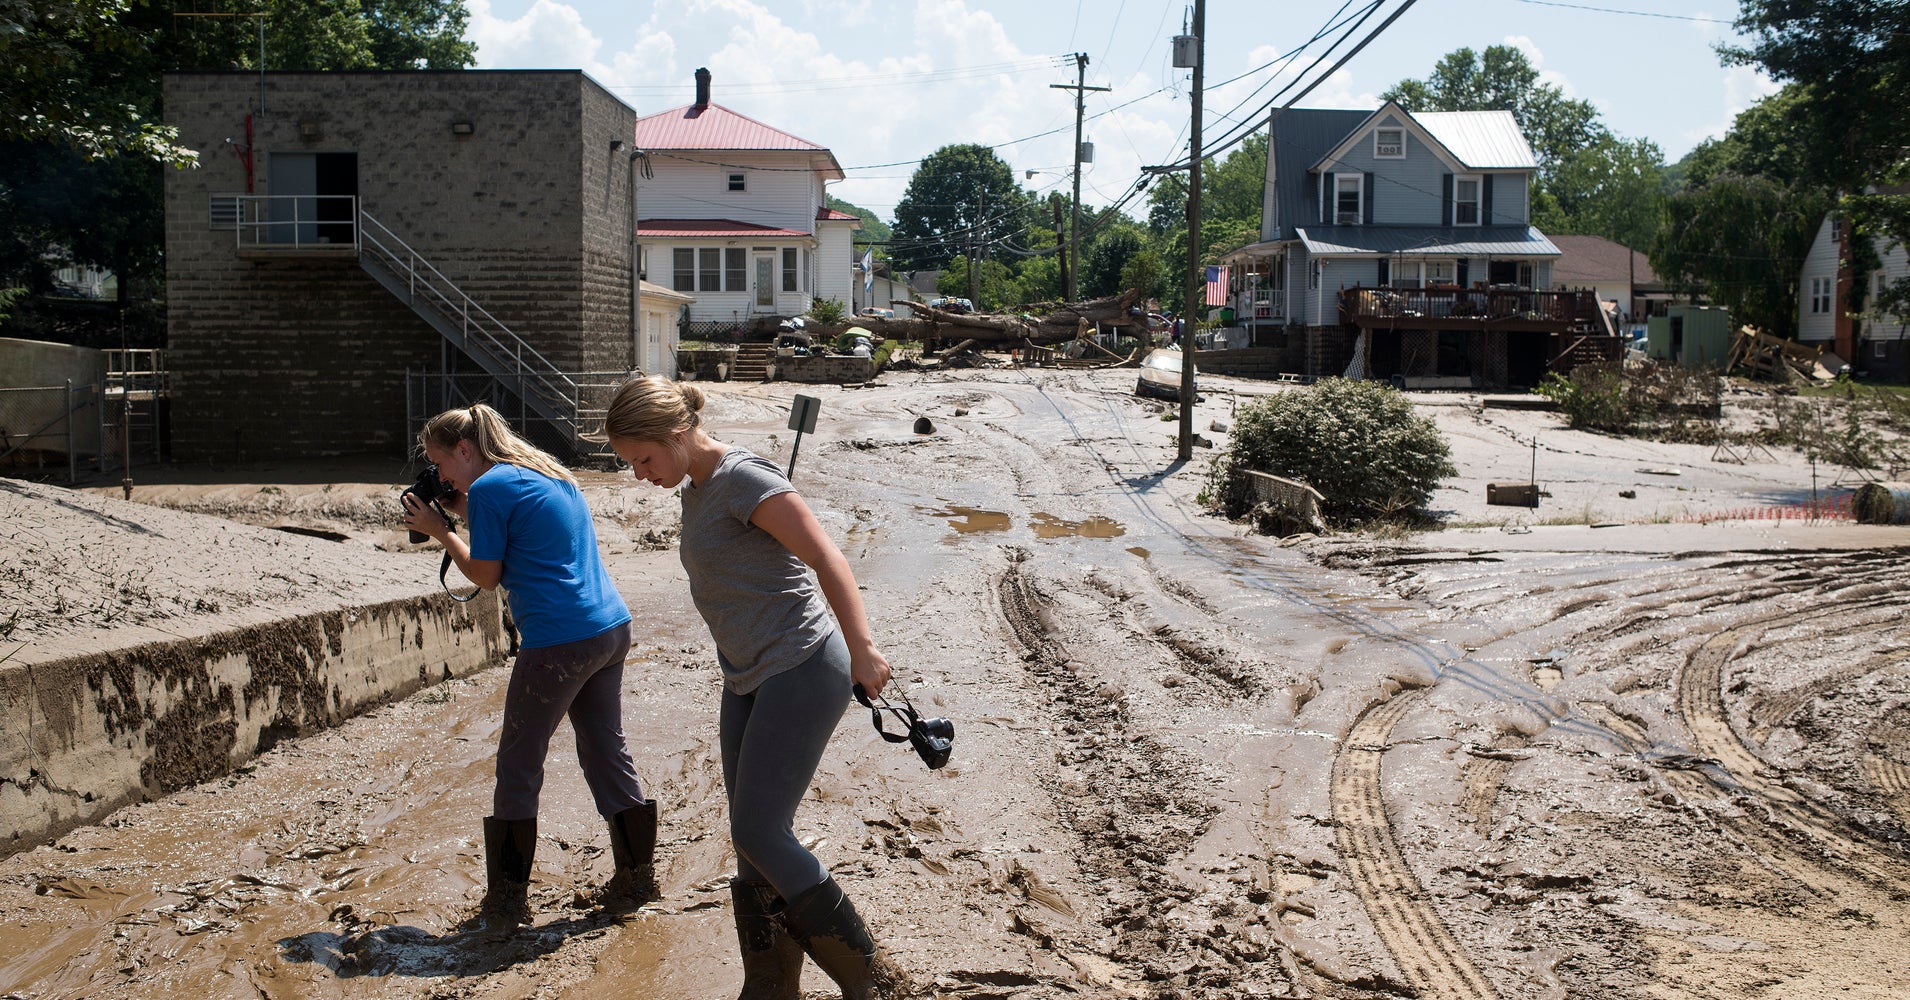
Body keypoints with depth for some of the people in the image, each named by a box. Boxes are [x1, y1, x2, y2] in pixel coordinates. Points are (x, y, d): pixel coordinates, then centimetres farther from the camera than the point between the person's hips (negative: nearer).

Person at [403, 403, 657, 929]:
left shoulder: (489, 487, -8)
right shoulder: (547, 472, 17)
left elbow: (486, 575, -2)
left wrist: (439, 530, 9)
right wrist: (465, 512, 20)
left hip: (559, 643, -9)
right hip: (611, 629, 9)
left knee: (518, 765, 4)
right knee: (607, 753, 15)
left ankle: (507, 901, 11)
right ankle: (636, 878, 21)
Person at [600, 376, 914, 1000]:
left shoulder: (743, 479, -15)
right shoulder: (695, 490, 13)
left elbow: (826, 557, -22)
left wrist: (860, 648, -31)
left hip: (803, 670, -9)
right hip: (749, 678, 10)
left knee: (758, 831, -10)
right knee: (753, 837, 10)